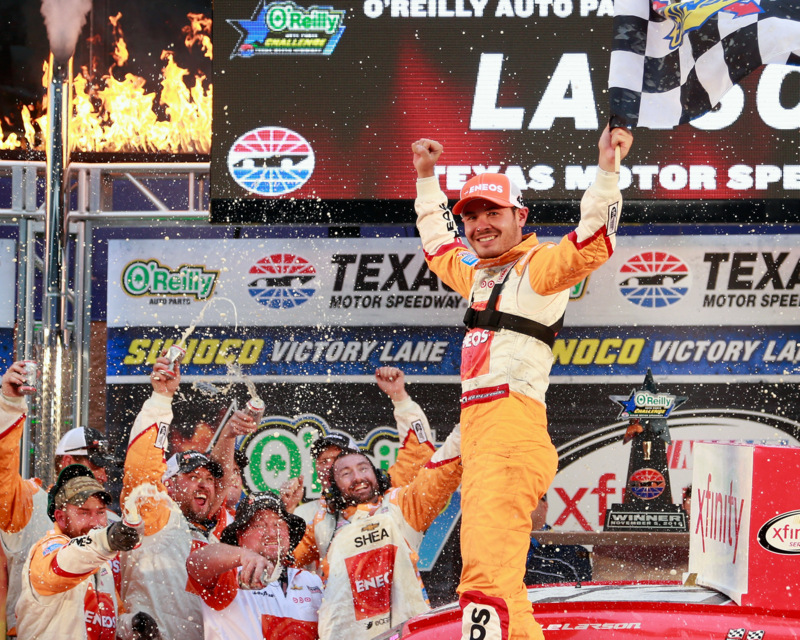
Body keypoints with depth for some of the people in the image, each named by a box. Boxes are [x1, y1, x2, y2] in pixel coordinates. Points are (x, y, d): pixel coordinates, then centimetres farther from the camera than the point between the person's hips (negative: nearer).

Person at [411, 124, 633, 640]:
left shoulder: (539, 266, 0)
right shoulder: (477, 274, 25)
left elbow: (592, 244, -18)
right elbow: (438, 245, 44)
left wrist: (608, 170, -28)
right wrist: (427, 176, 46)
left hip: (514, 422, -9)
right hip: (474, 432, 9)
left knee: (487, 578, -24)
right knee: (502, 586, 10)